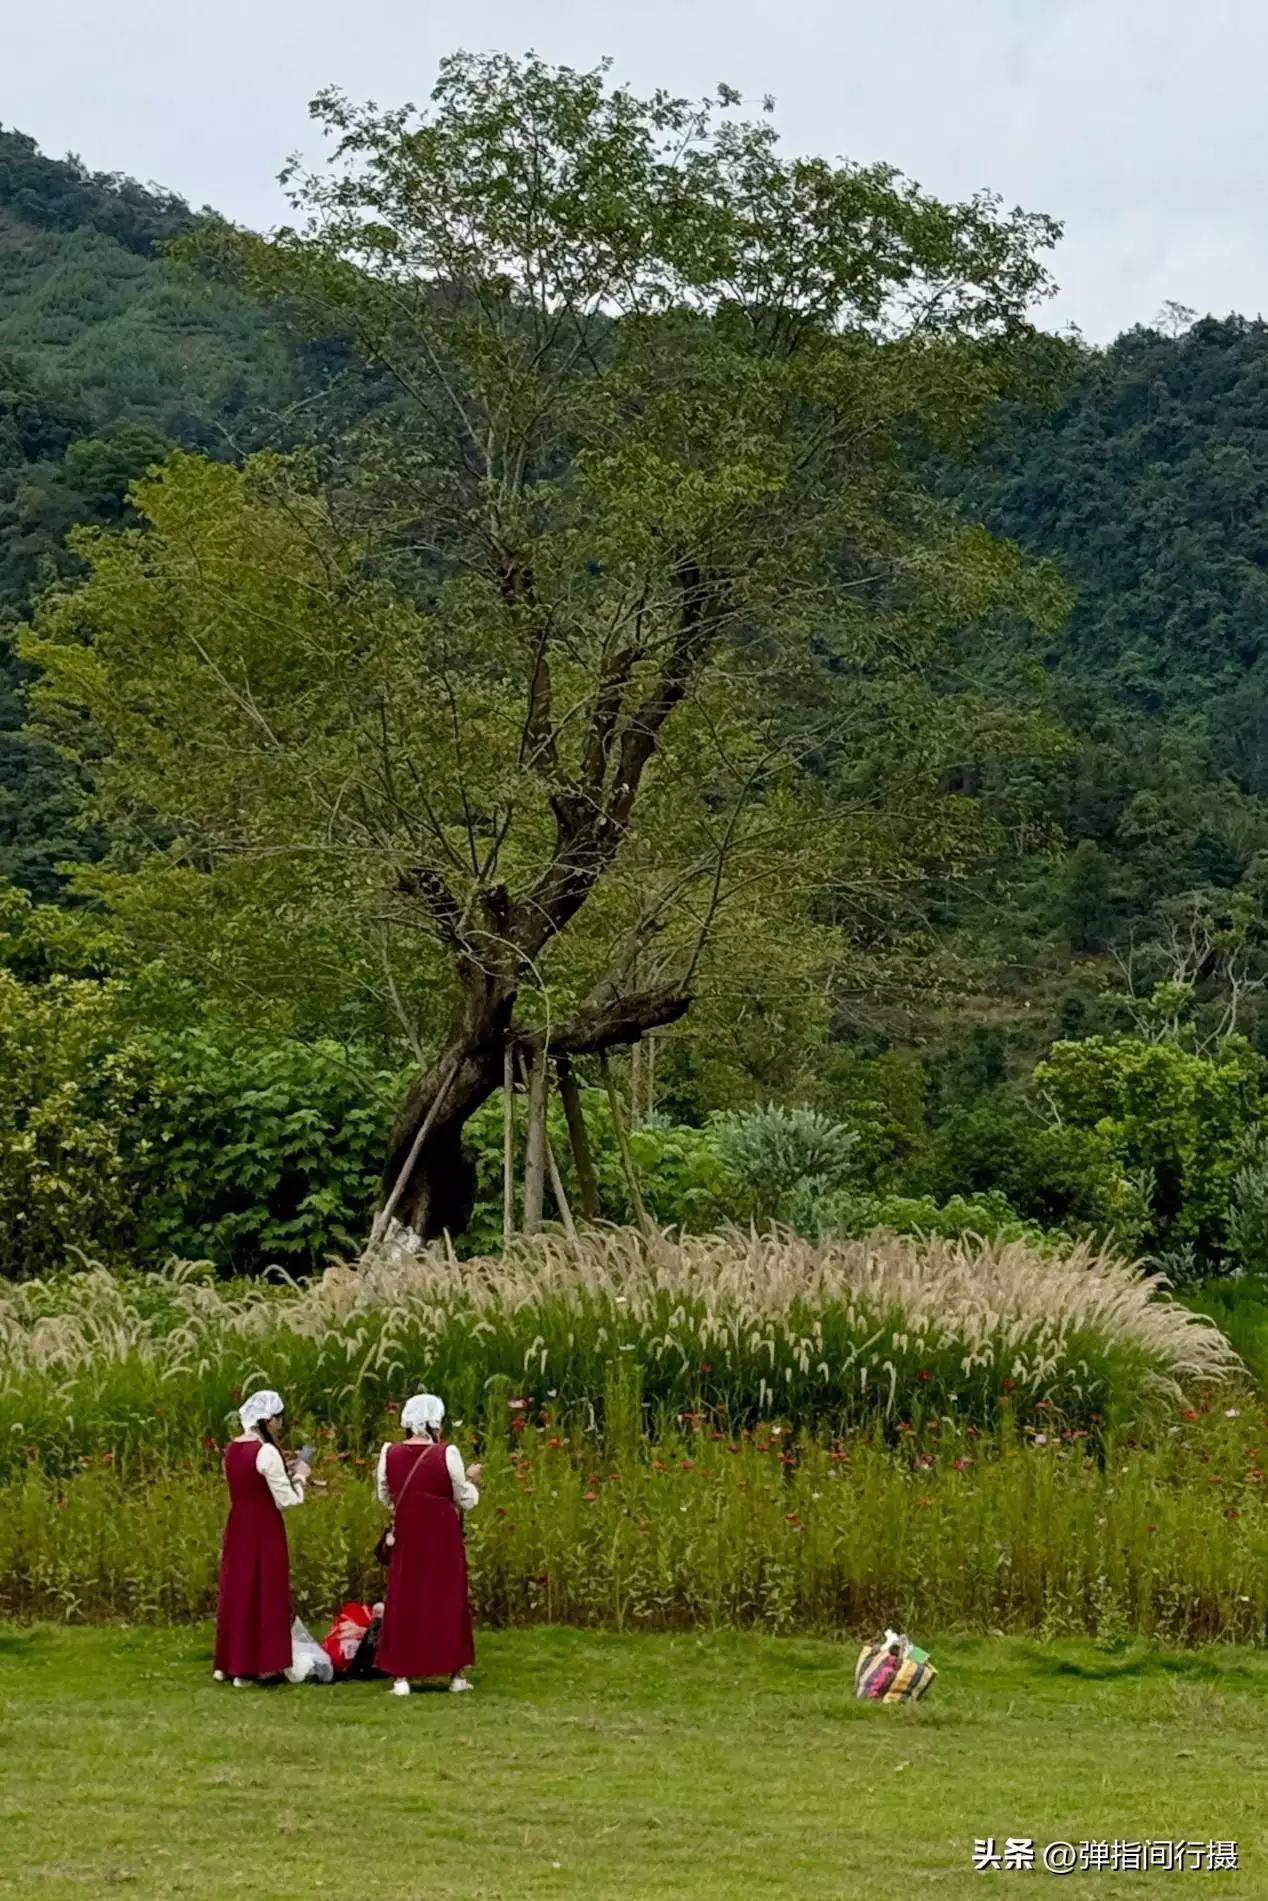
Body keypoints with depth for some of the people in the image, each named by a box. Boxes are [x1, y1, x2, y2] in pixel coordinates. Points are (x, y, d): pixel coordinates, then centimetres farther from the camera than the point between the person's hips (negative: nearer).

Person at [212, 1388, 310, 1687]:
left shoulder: (232, 1449, 6)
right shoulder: (267, 1452, -18)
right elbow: (286, 1501, -15)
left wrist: (287, 1478, 16)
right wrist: (299, 1477, 1)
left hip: (238, 1527, 7)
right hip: (263, 1530, -7)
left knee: (237, 1591, 15)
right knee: (260, 1595, 1)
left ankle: (227, 1664, 22)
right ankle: (250, 1667, 3)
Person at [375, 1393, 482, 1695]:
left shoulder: (389, 1455, -5)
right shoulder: (447, 1454, -13)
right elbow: (466, 1501, -4)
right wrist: (470, 1479, 15)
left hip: (407, 1539, 2)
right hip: (443, 1541, -2)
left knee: (404, 1601, 8)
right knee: (447, 1600, 10)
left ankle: (401, 1676, 3)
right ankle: (455, 1674, 16)